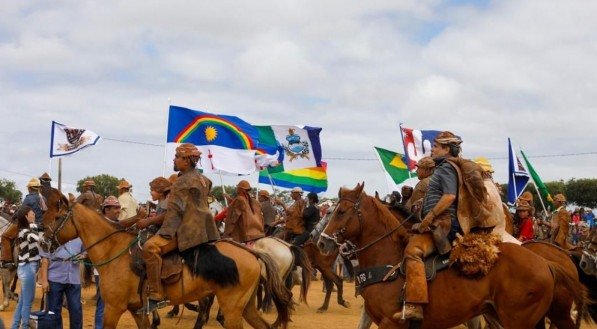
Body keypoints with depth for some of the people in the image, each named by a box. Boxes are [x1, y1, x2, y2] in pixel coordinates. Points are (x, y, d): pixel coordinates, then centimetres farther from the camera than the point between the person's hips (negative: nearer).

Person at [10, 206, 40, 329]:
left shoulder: (26, 230, 12)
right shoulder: (24, 231, -18)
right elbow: (36, 238, -37)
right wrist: (32, 224, -23)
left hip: (26, 268, 10)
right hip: (28, 268, -10)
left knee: (22, 301, 16)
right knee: (28, 302, -3)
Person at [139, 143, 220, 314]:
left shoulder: (183, 181, -8)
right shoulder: (202, 178, 20)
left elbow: (174, 210, -16)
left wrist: (165, 234, -20)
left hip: (188, 229, -11)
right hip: (204, 228, 11)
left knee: (150, 247, -26)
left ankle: (156, 295, -31)